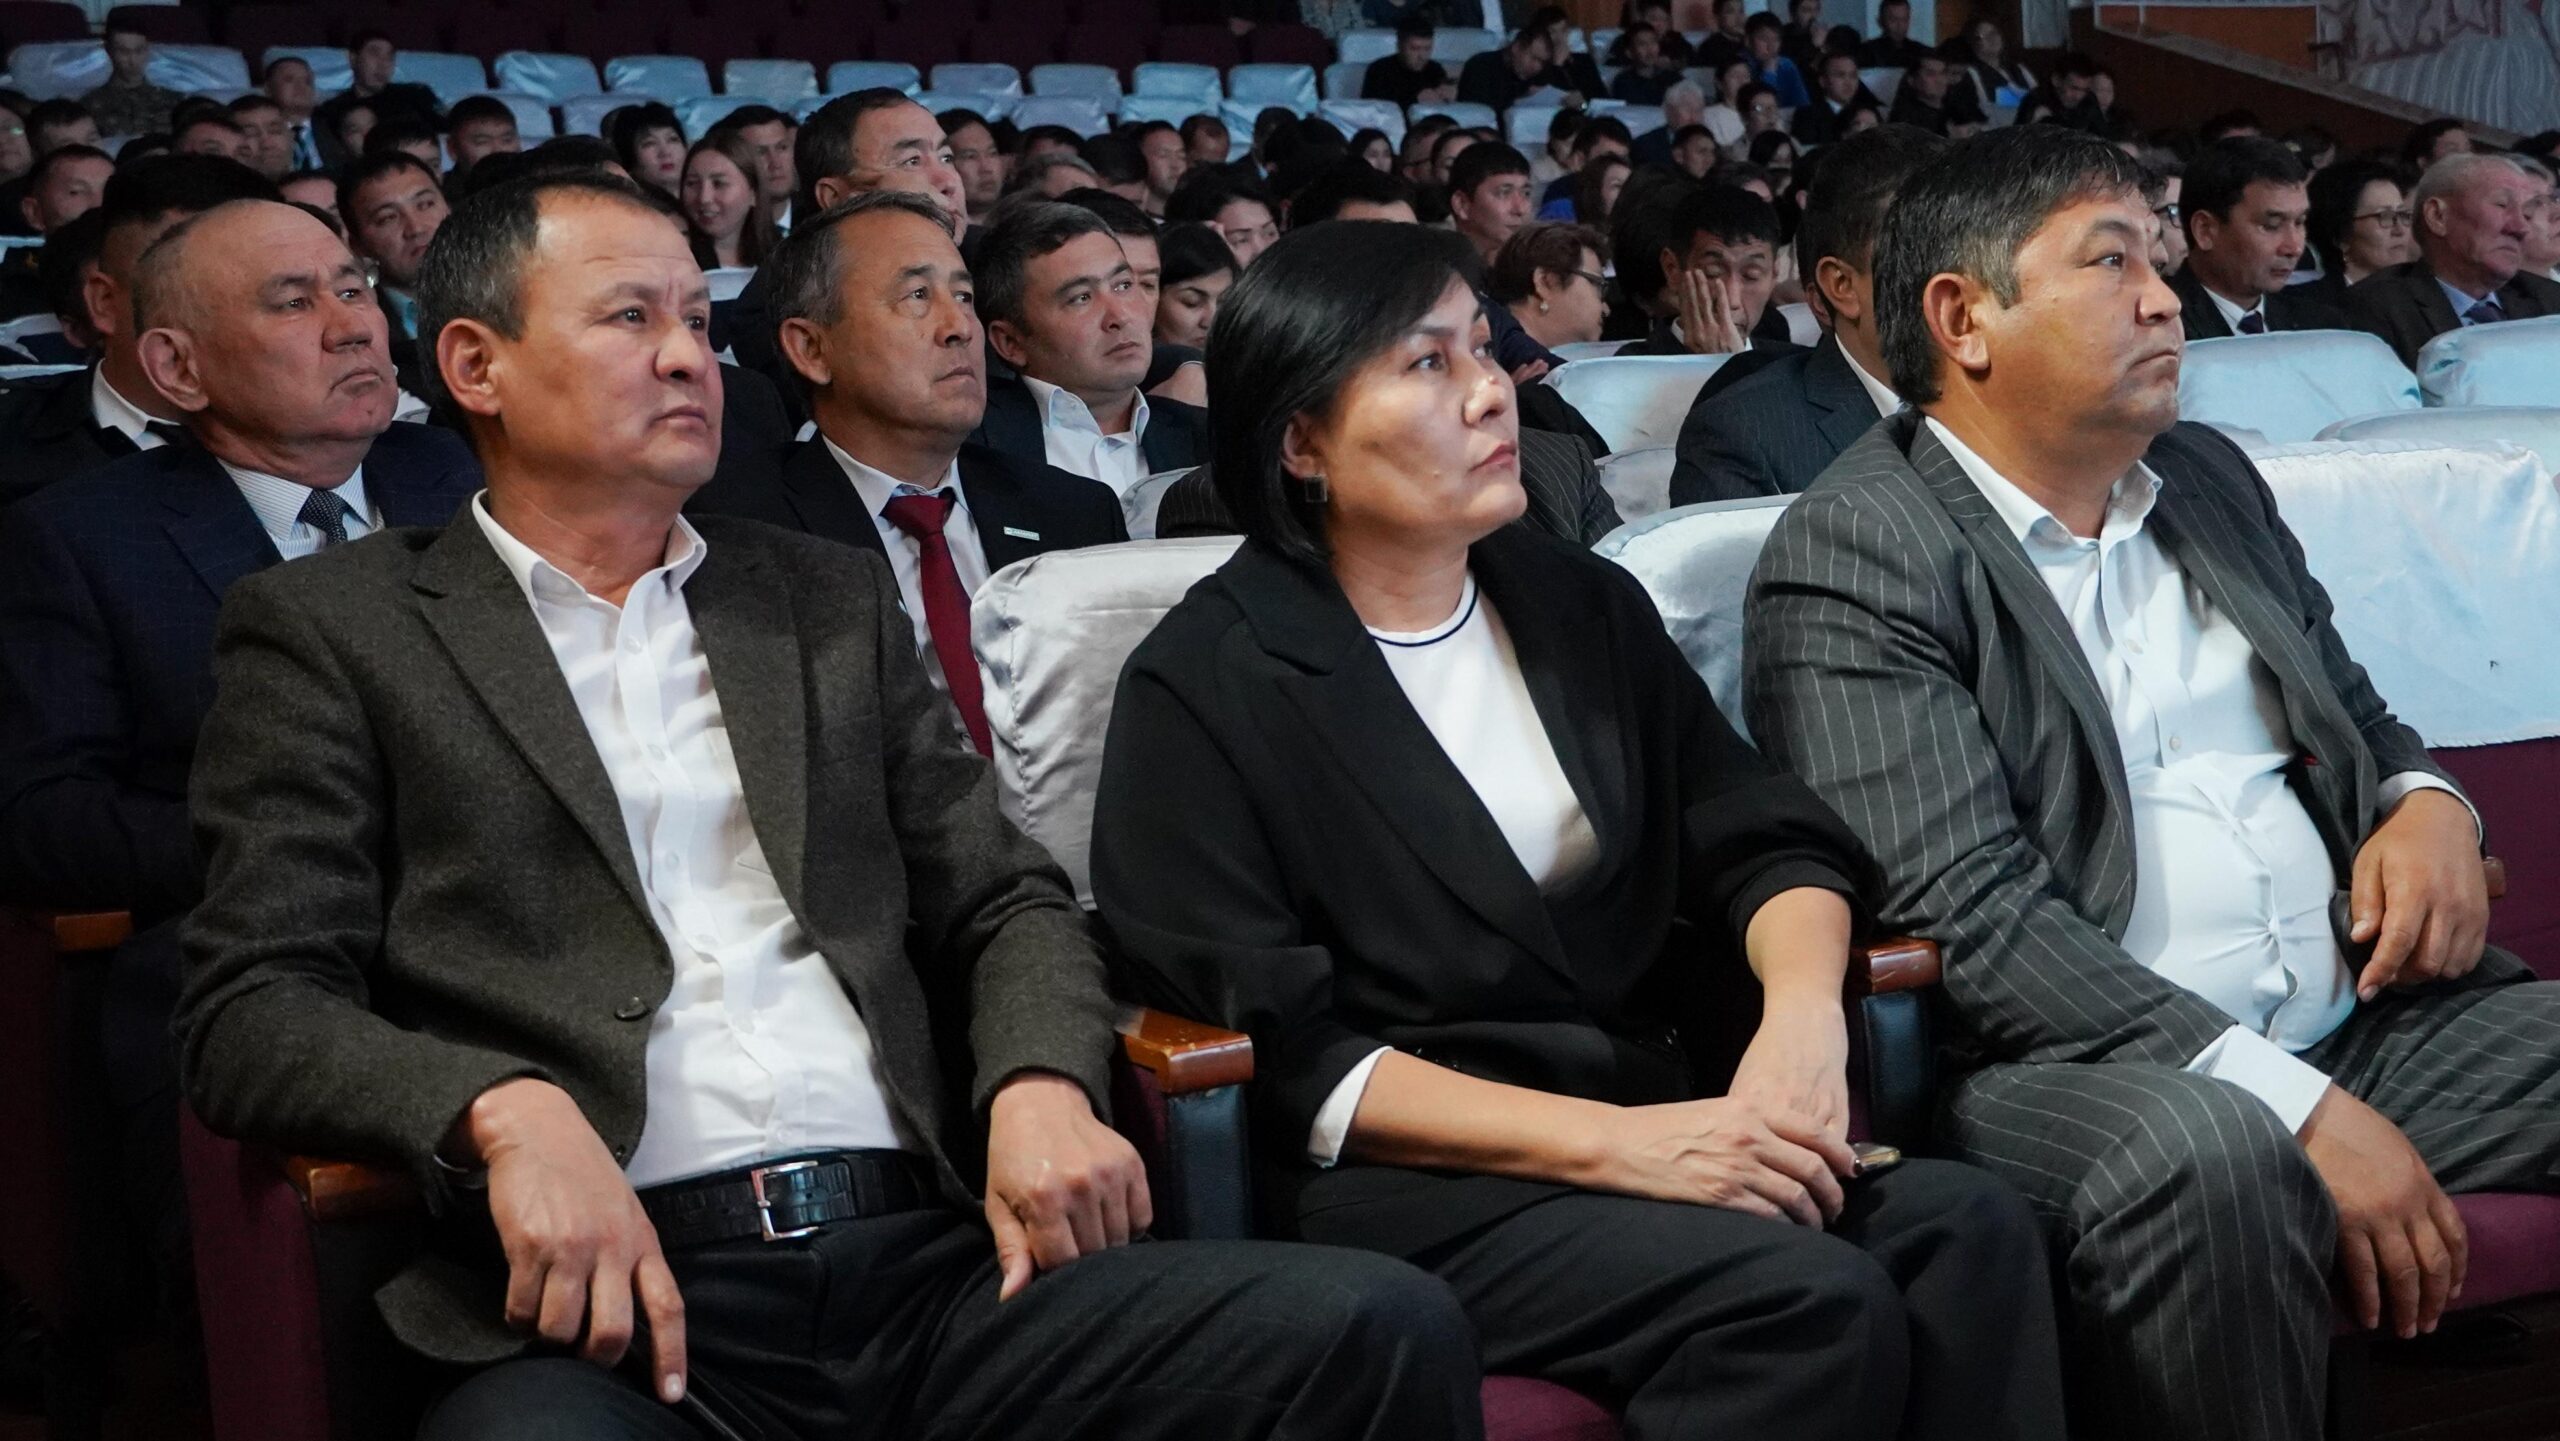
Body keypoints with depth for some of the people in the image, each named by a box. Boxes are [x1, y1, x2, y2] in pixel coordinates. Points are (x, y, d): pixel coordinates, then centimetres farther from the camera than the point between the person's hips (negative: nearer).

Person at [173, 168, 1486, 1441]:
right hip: (611, 1303, -3)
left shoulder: (831, 600, 21)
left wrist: (1039, 1087, -3)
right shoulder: (332, 630, 9)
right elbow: (254, 1008, 1)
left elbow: (1006, 900, 20)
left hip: (933, 1264, 4)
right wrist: (505, 1110, -19)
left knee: (1386, 1329, -21)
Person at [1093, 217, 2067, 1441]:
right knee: (1814, 1303, -28)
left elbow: (1768, 840, 10)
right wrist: (1613, 1143, -20)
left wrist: (1803, 1009, -14)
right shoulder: (1204, 690, -3)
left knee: (1972, 1231, -22)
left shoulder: (1584, 606, 15)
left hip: (1645, 1104, 5)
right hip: (1391, 1181, -5)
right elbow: (1277, 1052, -12)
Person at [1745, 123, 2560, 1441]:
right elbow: (1970, 913, -17)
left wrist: (2427, 803, 3)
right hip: (2069, 1067, -7)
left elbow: (2354, 711, 28)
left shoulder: (2209, 479, 18)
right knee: (2209, 1159, -37)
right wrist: (2293, 1103, -23)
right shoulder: (1851, 555, -7)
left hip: (2370, 1028, 8)